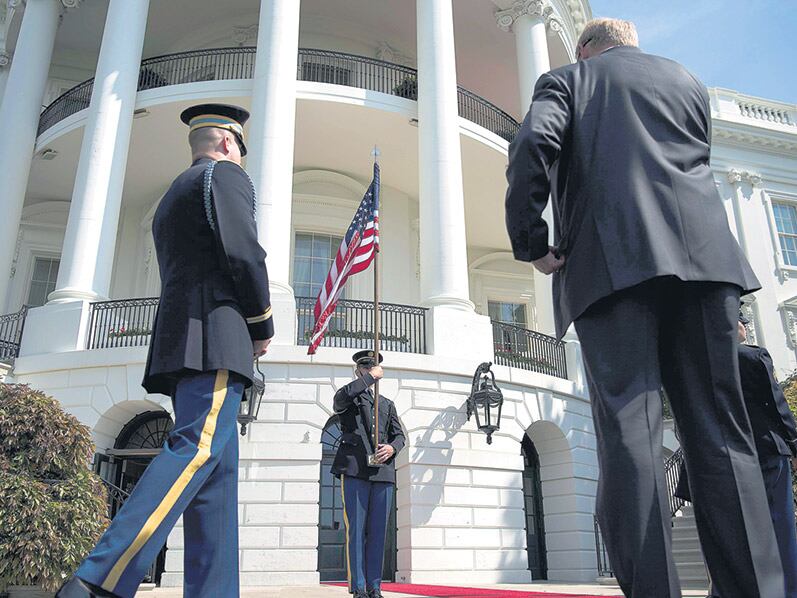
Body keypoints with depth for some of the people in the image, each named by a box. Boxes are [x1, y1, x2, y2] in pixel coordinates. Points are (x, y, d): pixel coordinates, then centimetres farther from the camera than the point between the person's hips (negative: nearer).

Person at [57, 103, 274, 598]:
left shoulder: (173, 197, 30)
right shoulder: (227, 176, 4)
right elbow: (243, 253, -11)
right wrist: (263, 326, -1)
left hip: (179, 339, 9)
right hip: (217, 335, -9)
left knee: (218, 466, 3)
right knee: (199, 448, -19)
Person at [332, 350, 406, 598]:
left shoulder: (387, 404, 25)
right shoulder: (348, 398, 11)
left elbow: (399, 435, 17)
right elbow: (341, 397, -15)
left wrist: (392, 447, -6)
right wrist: (371, 377, -8)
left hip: (383, 471, 4)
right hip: (355, 469, -4)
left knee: (378, 531, 3)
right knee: (356, 529, -5)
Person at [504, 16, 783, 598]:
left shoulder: (567, 80, 16)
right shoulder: (688, 80, 28)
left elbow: (533, 146, -4)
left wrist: (532, 243, 0)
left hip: (610, 264, -3)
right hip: (705, 256, 4)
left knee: (629, 431, -9)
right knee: (722, 429, 3)